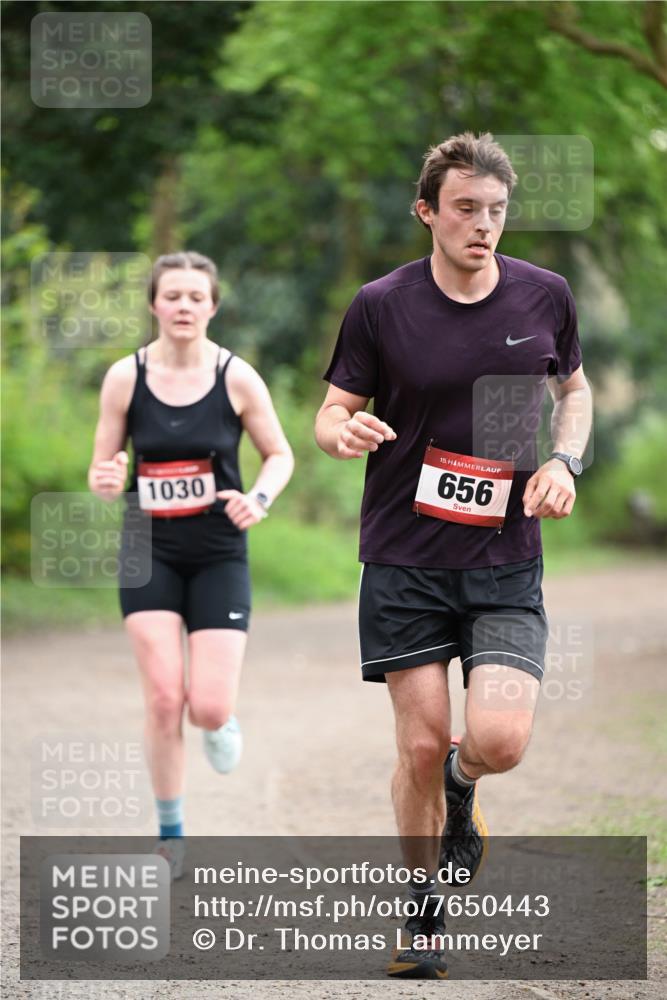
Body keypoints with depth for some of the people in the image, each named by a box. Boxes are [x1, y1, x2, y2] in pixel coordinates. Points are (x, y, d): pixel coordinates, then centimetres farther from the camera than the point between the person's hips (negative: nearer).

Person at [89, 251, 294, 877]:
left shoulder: (236, 378, -7)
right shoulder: (125, 378, -4)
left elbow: (280, 455, 5)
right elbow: (101, 470, 3)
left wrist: (260, 499, -15)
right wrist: (106, 482, -21)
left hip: (219, 554, -1)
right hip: (150, 552, 1)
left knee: (208, 707, -10)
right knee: (163, 698, -9)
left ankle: (219, 721, 31)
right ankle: (170, 835, 9)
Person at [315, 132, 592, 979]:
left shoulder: (545, 296, 2)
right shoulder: (380, 305, -5)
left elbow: (573, 388, 19)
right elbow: (333, 411, 2)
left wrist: (563, 462, 0)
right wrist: (344, 432, -23)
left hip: (505, 562, 1)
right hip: (403, 559, -1)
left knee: (499, 738, -14)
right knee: (421, 744, -1)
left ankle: (460, 789, 24)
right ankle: (425, 911, 20)